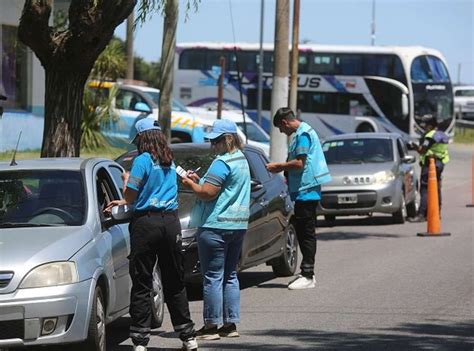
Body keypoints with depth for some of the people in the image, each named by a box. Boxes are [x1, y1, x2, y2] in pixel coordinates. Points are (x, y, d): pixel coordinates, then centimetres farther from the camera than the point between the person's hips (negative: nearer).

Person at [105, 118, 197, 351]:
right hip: (171, 222, 6)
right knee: (174, 283, 14)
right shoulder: (170, 162, 13)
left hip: (146, 223, -6)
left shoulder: (143, 160, -8)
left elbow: (130, 197, -8)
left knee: (141, 284, -1)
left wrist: (126, 180, 13)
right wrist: (122, 202, 29)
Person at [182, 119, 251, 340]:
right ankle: (230, 324, 14)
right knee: (230, 276, 13)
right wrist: (199, 180, 15)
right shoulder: (241, 160, 15)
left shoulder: (222, 163, -16)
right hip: (238, 225, 10)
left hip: (216, 226, -10)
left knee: (213, 277, -4)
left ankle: (211, 326, -3)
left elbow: (207, 193, -20)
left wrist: (190, 184, -3)